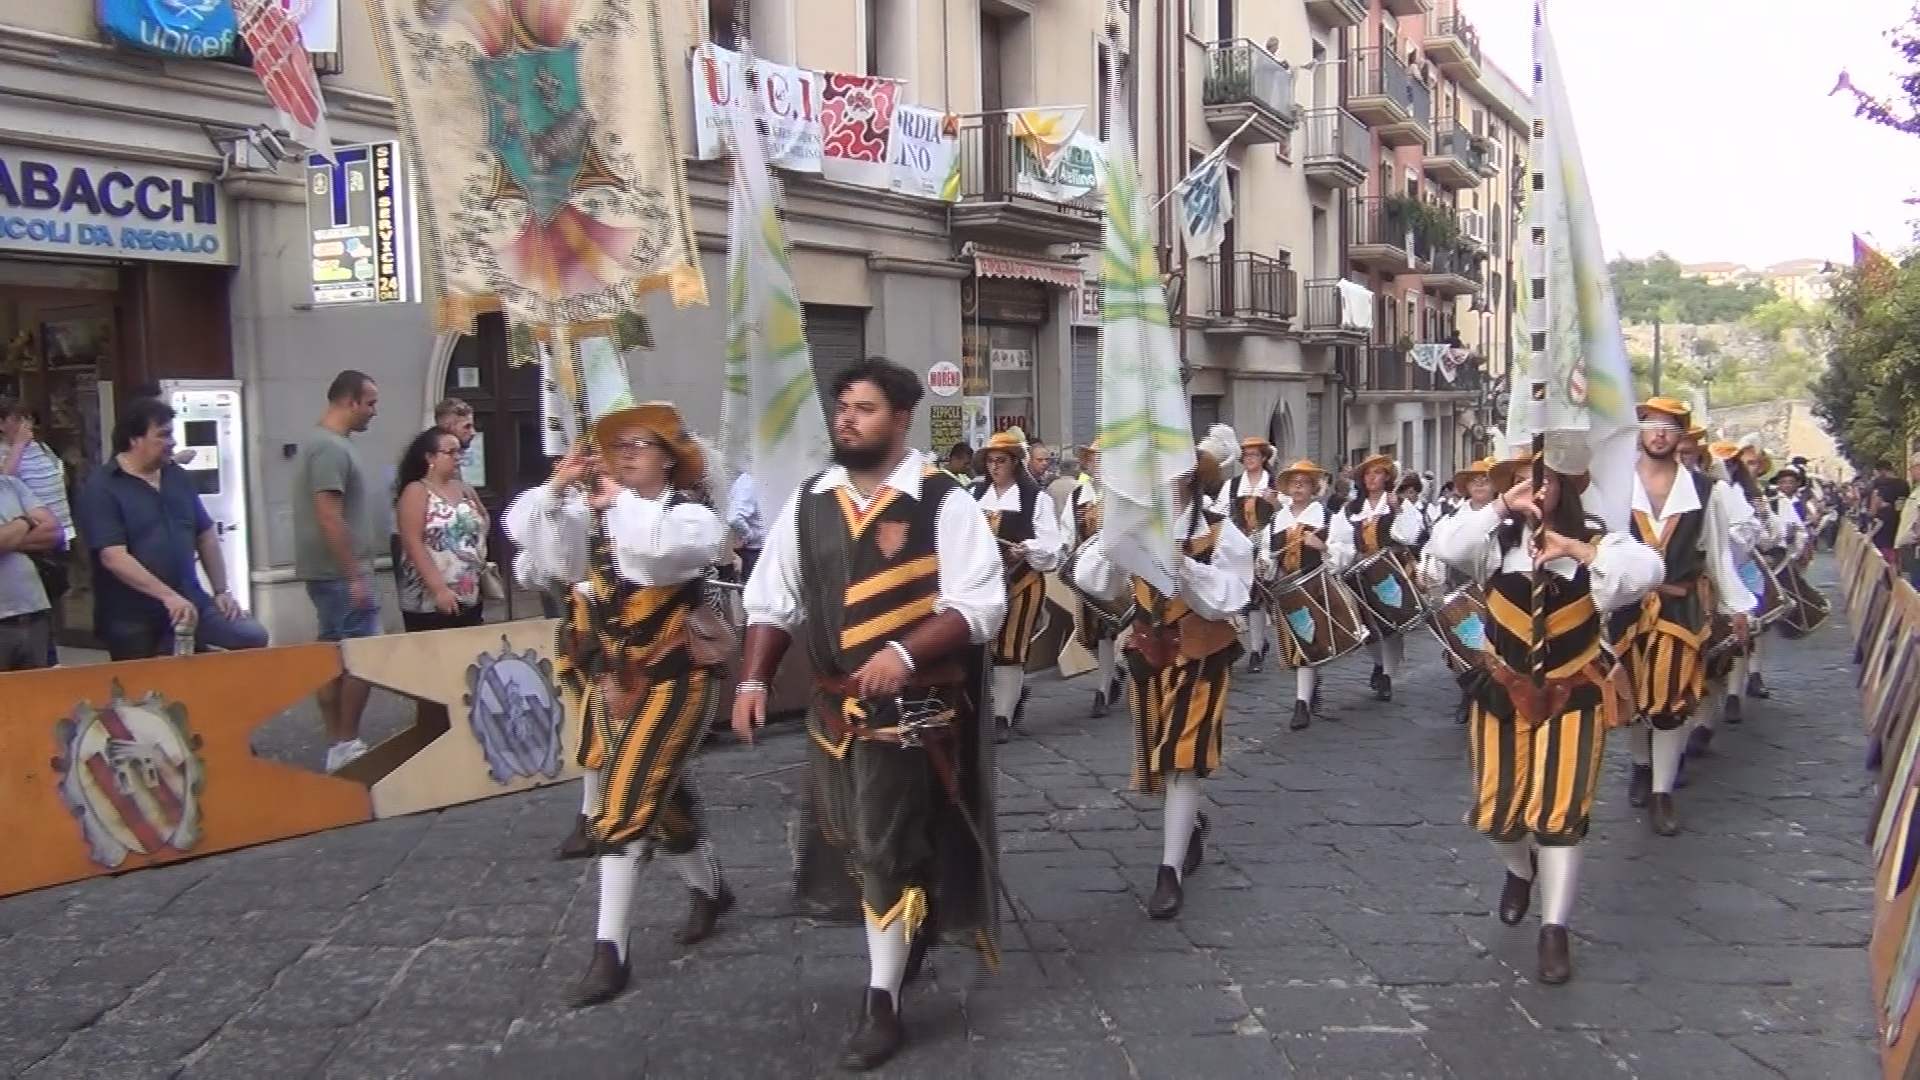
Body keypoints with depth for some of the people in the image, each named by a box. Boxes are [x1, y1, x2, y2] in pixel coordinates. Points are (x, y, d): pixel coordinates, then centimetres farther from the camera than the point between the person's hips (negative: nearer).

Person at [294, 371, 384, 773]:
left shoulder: (325, 442, 15)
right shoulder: (332, 447, -18)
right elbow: (329, 518, -23)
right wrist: (354, 577, -21)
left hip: (331, 572, 10)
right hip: (340, 573, -10)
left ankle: (336, 746, 16)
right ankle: (347, 746, 0)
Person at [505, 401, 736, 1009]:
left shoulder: (691, 516, -7)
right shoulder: (593, 516, 6)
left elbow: (665, 545, -31)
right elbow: (525, 529, -5)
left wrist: (619, 501, -22)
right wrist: (556, 491, -21)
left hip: (672, 680, -6)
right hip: (611, 681, 6)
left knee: (625, 805, -11)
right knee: (658, 797, 18)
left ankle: (609, 952, -5)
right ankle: (710, 890, 43)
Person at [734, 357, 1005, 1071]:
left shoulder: (942, 503, -9)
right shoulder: (807, 505, 7)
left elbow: (979, 604, -15)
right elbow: (773, 602, 10)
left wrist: (905, 654, -27)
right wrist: (754, 681, -2)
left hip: (912, 707, -6)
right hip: (832, 705, 6)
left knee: (885, 848, -4)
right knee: (856, 842, 18)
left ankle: (882, 1005, 7)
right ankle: (914, 927, 44)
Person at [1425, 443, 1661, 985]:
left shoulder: (1595, 537, -7)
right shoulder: (1497, 538, -4)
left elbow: (1647, 571, -24)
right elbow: (1442, 548, -21)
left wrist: (1582, 550, -34)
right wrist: (1500, 507, -25)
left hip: (1573, 695, -2)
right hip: (1505, 691, 2)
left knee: (1559, 812, -6)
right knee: (1496, 808, 6)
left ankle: (1554, 931, 6)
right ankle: (1520, 868, 42)